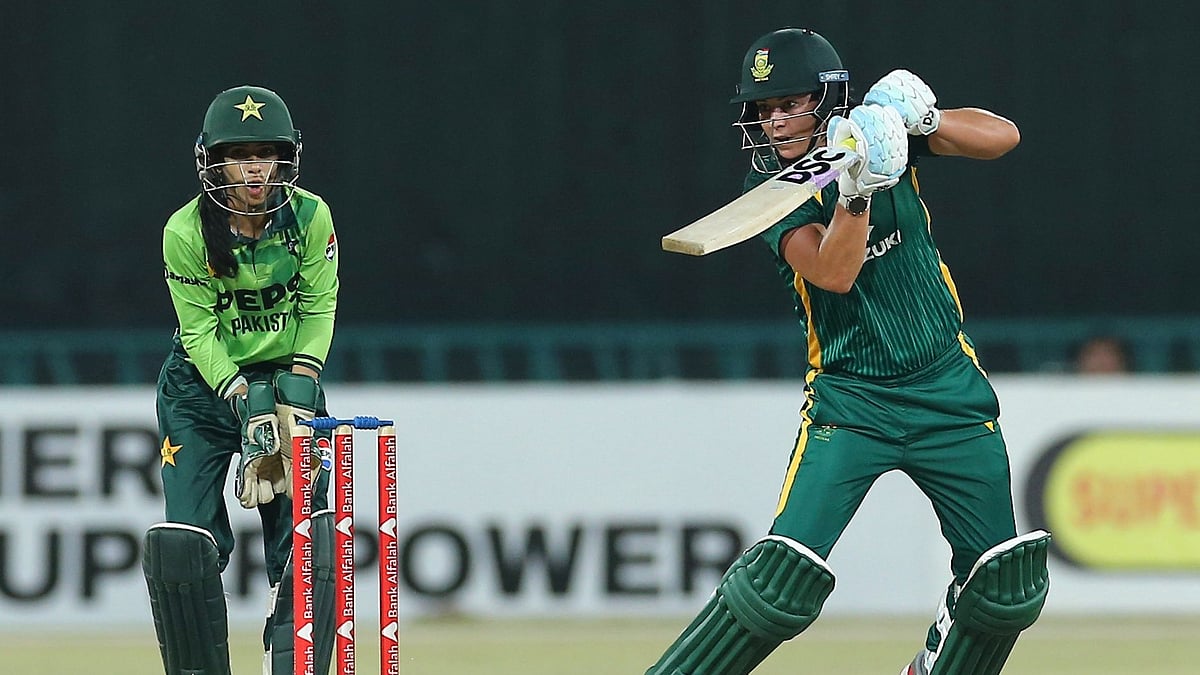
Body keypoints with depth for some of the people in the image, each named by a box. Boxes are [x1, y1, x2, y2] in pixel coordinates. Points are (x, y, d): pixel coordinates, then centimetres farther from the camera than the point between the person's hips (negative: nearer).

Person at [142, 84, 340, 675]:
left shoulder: (310, 216, -12)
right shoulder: (186, 232, -17)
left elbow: (319, 308, -3)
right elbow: (199, 330, -12)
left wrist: (300, 379, -16)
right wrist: (241, 396, -24)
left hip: (288, 376, 1)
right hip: (203, 383, -1)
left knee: (312, 539, -9)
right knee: (181, 544, -12)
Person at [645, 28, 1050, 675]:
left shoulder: (878, 131, 0)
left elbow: (1001, 136, -6)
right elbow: (834, 273, -22)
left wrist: (920, 117, -22)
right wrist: (856, 190, -36)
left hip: (949, 393, 3)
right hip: (849, 399, -3)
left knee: (1006, 585, -1)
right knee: (784, 577, -18)